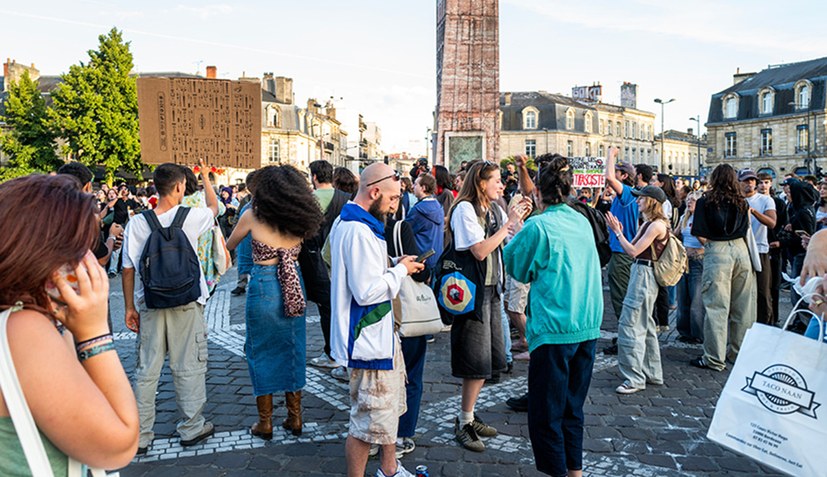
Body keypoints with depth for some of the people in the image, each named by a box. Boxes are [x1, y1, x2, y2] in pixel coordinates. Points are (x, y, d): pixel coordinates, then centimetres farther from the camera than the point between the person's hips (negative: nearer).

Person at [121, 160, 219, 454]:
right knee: (189, 368, 9)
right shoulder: (190, 217, -10)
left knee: (146, 371, 10)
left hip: (149, 306, 3)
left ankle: (140, 437, 20)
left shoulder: (136, 223, -4)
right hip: (186, 305, -3)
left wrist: (129, 307, 8)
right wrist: (205, 177, 28)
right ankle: (191, 429, 20)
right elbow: (214, 207, 13)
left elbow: (128, 269, -1)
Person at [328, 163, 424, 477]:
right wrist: (400, 270, -13)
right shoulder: (358, 230, -24)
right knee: (369, 419, 1)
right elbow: (367, 291, -27)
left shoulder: (347, 222, 10)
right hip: (368, 340, -12)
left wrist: (397, 265, 7)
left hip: (380, 334, 12)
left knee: (389, 406, 24)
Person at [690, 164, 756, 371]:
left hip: (717, 251, -4)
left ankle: (714, 359, 2)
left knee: (716, 306, -2)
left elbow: (699, 233, -7)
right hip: (741, 249, 4)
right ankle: (740, 352, 24)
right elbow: (747, 230, 14)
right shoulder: (742, 202, 8)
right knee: (742, 306, 12)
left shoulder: (706, 201, -3)